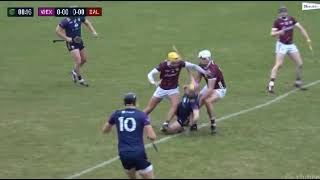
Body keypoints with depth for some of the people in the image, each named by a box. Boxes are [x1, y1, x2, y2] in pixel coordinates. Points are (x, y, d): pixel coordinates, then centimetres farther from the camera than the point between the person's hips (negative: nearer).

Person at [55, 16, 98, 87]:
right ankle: (80, 79, 8)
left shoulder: (80, 17, -3)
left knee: (84, 59, 16)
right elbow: (57, 30, -16)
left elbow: (87, 23, 14)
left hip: (79, 41, 7)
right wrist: (66, 38, -22)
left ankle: (74, 72, 41)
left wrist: (93, 32, 2)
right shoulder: (66, 21, -21)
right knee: (78, 61, -11)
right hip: (71, 43, -7)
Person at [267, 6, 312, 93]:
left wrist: (308, 39, -3)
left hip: (291, 45, 5)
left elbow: (301, 28, 4)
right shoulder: (277, 21, -8)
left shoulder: (292, 19, 4)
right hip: (281, 45, -5)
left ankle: (298, 83, 23)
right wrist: (278, 32, -33)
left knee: (300, 64, 6)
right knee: (278, 64, -18)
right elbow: (272, 34, -11)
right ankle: (271, 84, -20)